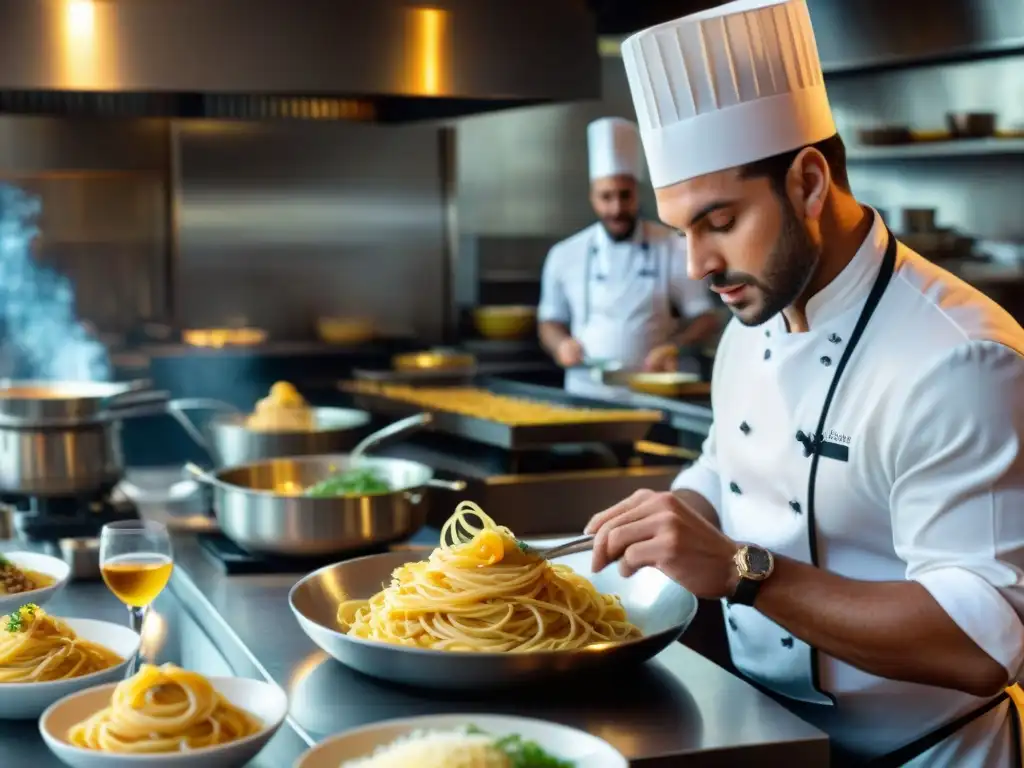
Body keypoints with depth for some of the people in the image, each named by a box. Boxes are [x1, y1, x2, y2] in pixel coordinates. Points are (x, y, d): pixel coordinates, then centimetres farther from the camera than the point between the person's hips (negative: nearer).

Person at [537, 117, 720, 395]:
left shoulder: (675, 250, 3)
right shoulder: (565, 256, 8)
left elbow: (705, 319, 6)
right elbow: (550, 321, 17)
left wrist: (675, 347, -13)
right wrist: (560, 344, -4)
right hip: (586, 393, 1)